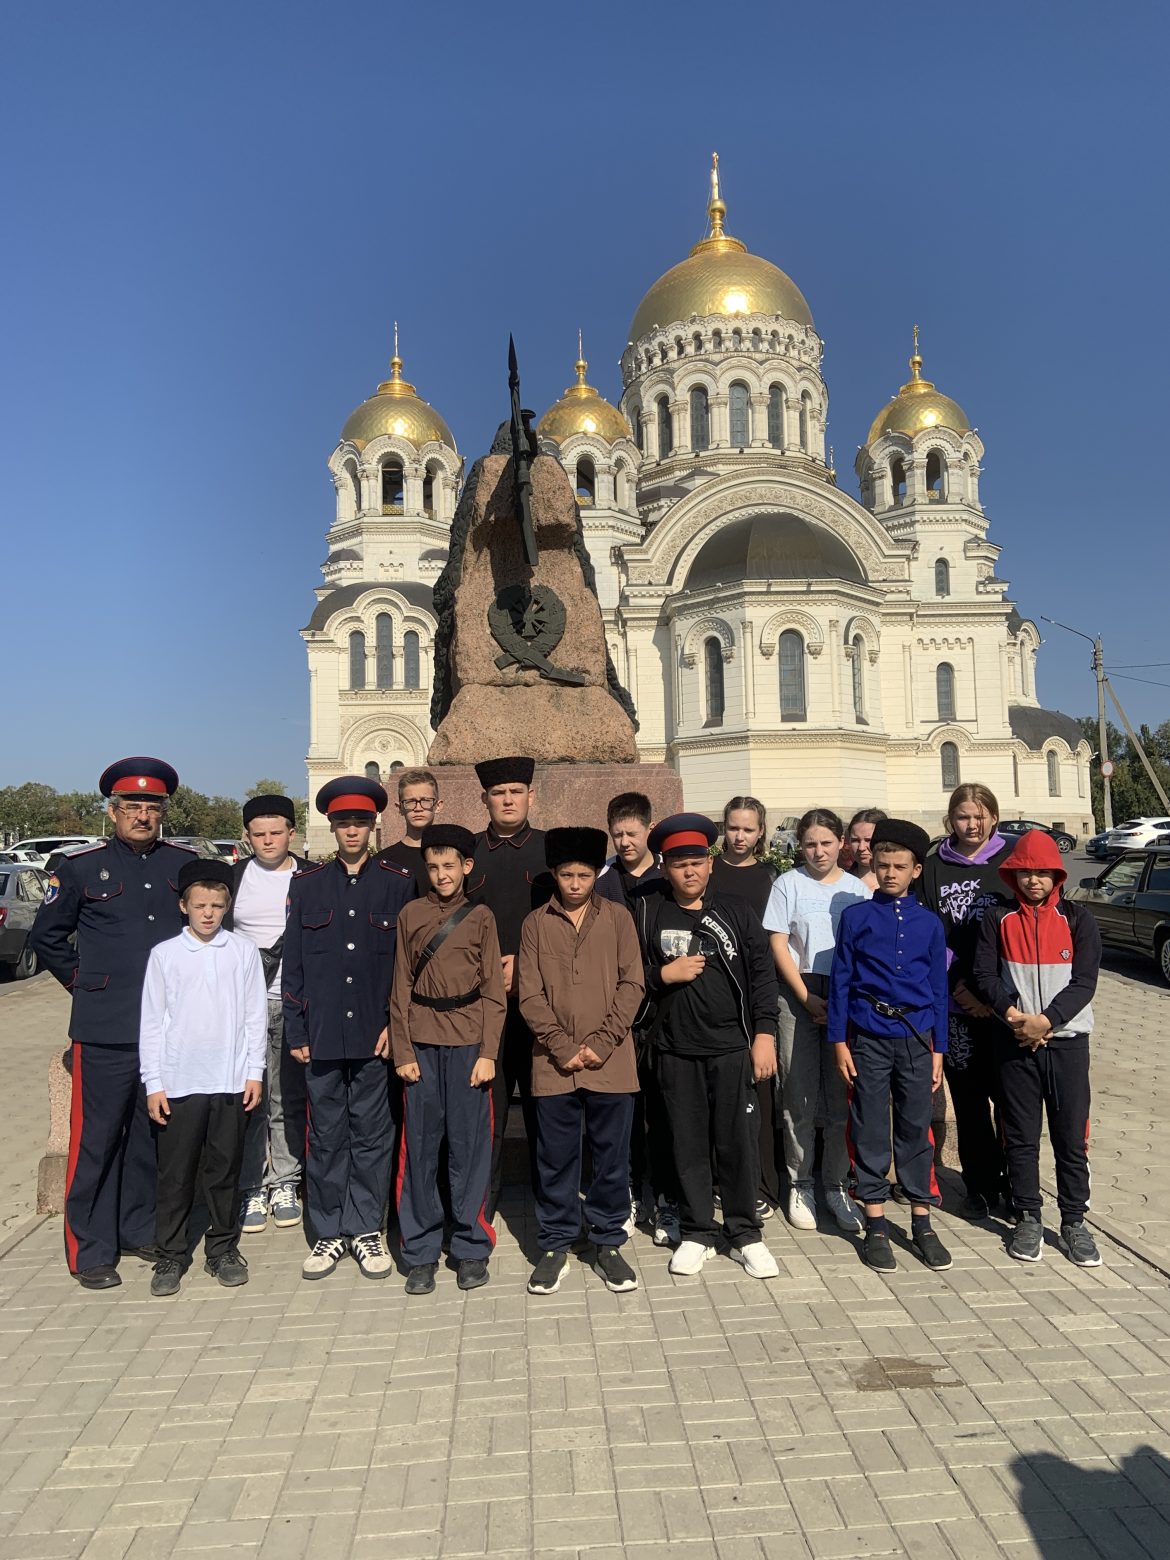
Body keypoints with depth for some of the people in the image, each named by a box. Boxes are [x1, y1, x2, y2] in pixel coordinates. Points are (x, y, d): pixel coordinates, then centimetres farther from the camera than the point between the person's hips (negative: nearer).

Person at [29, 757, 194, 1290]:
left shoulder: (186, 864, 6)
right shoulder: (81, 867, -1)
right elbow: (45, 937, 8)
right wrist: (84, 981, 4)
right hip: (105, 1029, -3)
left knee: (154, 1134, 14)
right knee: (96, 1138, 3)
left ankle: (141, 1229, 30)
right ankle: (91, 1251, 17)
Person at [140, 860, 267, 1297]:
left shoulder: (244, 951, 1)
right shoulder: (164, 954, 0)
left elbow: (255, 1015, 5)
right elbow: (152, 1022, 2)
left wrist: (254, 1072, 1)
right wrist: (153, 1082, 0)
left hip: (231, 1080, 1)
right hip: (179, 1081, 0)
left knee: (224, 1169, 10)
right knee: (175, 1174, 7)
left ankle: (223, 1249, 25)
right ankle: (169, 1256, 21)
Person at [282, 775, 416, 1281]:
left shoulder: (399, 883, 2)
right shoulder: (306, 885, 6)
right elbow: (293, 964, 7)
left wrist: (395, 1024, -6)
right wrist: (296, 1033, 3)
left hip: (376, 1035, -1)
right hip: (322, 1035, 1)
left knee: (372, 1135, 8)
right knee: (326, 1136, 10)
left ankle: (367, 1230, 22)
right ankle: (329, 1233, 24)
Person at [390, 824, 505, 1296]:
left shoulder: (481, 916, 4)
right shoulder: (411, 915, 6)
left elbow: (493, 991, 2)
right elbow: (401, 987, 6)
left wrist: (488, 1053, -6)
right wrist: (402, 1051, -1)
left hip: (469, 1043, -1)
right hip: (421, 1043, 1)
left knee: (469, 1146, 4)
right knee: (420, 1147, 6)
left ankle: (471, 1247, 20)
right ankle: (421, 1252, 19)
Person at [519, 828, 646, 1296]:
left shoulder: (617, 917, 2)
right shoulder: (535, 924, 3)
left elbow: (632, 984, -2)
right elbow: (530, 995, 0)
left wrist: (601, 1043, -10)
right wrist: (563, 1047, -10)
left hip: (611, 1062, 0)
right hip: (554, 1063, 0)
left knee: (611, 1157, 9)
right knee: (555, 1159, 9)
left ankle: (608, 1243, 26)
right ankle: (555, 1246, 25)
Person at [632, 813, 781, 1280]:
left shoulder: (735, 912, 3)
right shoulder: (647, 913, 2)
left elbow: (763, 974, 1)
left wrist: (765, 1033, -6)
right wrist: (663, 974, -11)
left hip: (733, 1047, 0)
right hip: (677, 1049, 0)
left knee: (738, 1142, 4)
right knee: (688, 1145, 9)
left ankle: (746, 1234, 20)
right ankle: (696, 1234, 24)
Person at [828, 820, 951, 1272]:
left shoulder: (929, 922, 5)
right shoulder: (855, 916, 0)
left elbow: (938, 988, 9)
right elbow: (840, 979, 1)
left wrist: (938, 1048, 6)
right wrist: (839, 1041, -3)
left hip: (916, 1038, 2)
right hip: (869, 1038, -1)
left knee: (917, 1129, 9)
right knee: (871, 1130, 5)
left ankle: (922, 1223, 23)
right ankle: (876, 1226, 17)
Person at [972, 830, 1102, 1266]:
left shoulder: (1078, 919, 1)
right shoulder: (998, 918, 2)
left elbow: (1084, 981, -6)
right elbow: (984, 974, -3)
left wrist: (1045, 1020, -15)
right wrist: (1014, 1014, -17)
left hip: (1067, 1040, 0)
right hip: (1015, 1041, 0)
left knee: (1072, 1137, 6)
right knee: (1021, 1137, 8)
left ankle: (1074, 1222, 20)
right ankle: (1028, 1219, 21)